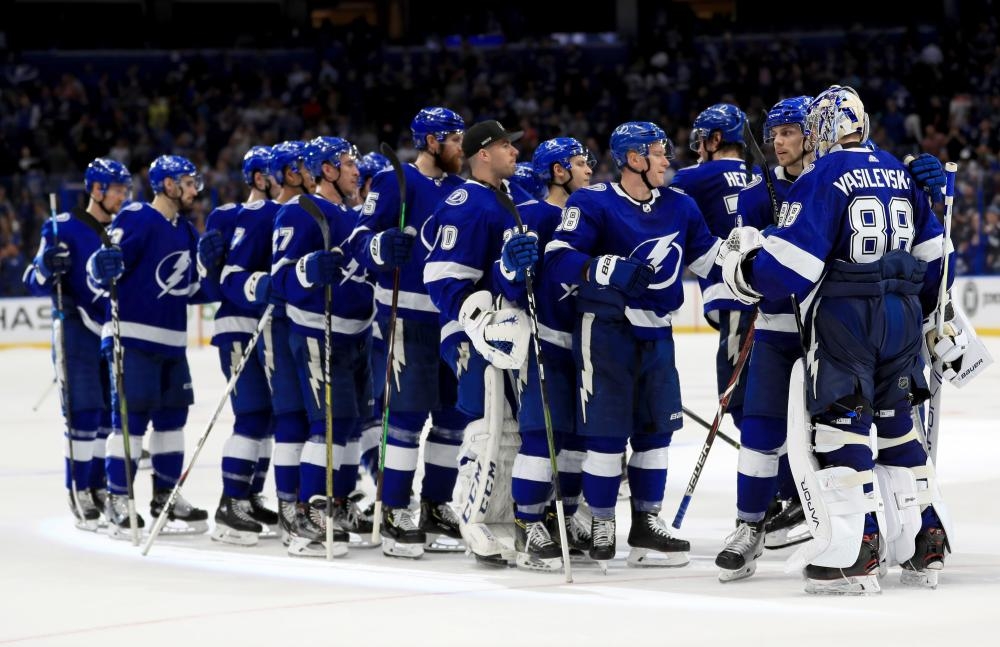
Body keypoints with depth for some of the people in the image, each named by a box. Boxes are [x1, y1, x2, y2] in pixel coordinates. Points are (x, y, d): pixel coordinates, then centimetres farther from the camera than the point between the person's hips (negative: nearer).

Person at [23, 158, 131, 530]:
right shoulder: (64, 228, -5)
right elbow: (36, 282, -6)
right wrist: (48, 269, -26)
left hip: (115, 333, 6)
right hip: (77, 332, -6)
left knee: (111, 415, 7)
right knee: (85, 414, -10)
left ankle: (99, 488, 16)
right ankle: (79, 494, -3)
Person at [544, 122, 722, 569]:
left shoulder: (679, 206, 8)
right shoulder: (593, 203, -11)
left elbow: (708, 258, 17)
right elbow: (558, 262, -20)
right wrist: (611, 270, -33)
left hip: (655, 332, 6)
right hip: (605, 328, -6)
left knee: (656, 427, 9)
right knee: (607, 430, -4)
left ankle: (646, 524, 18)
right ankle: (600, 526, 8)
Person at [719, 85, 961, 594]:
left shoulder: (821, 179, -9)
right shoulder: (899, 173, 14)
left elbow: (792, 263, -16)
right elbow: (931, 254, 19)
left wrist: (746, 269, 1)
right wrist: (935, 319, 29)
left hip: (845, 317, -7)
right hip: (903, 314, 7)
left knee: (838, 428, -4)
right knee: (896, 424, 17)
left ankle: (854, 553, -10)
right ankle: (925, 545, 18)